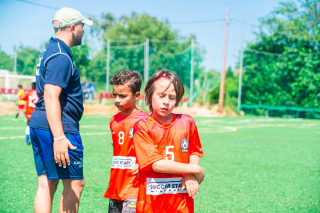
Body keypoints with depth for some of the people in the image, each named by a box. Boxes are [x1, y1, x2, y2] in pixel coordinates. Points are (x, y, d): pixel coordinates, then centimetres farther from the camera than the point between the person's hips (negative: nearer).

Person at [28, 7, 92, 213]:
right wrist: (59, 137, -29)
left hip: (38, 125, 10)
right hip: (58, 127, -10)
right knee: (75, 183, 0)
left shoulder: (49, 52, 19)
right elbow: (50, 96, -24)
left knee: (46, 184, 10)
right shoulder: (61, 56, -14)